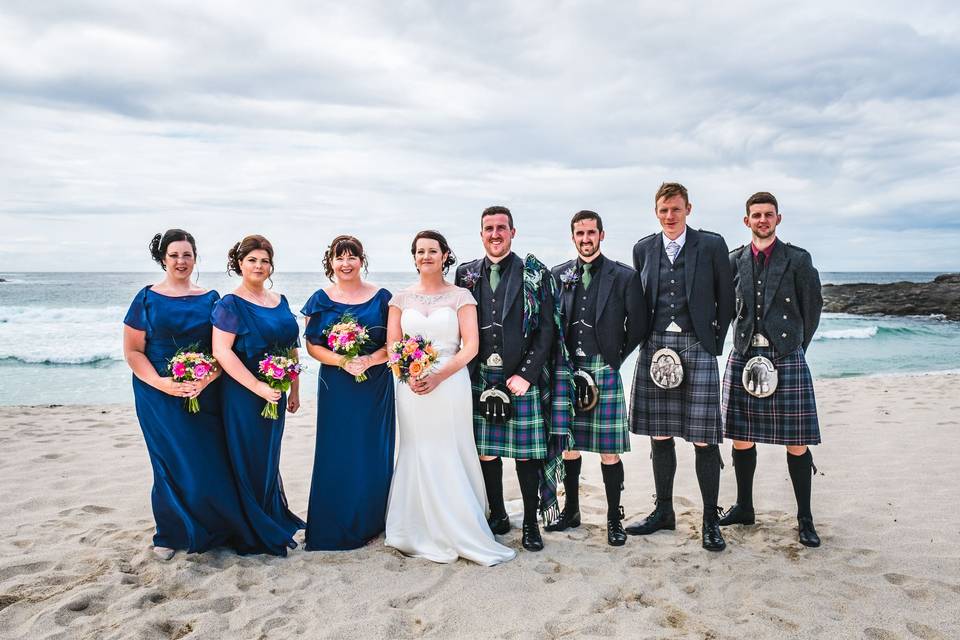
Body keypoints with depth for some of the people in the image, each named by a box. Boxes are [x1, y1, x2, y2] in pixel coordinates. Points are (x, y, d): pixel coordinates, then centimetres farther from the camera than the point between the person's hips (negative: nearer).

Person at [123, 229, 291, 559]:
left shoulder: (210, 299, 6)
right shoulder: (147, 299, 2)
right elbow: (132, 350, -2)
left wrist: (207, 378, -15)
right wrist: (160, 382, -16)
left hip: (205, 395, 2)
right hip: (161, 396, -1)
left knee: (211, 462, 2)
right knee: (172, 464, 4)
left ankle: (213, 528, 19)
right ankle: (171, 534, 21)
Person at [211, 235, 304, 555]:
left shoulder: (280, 301, 10)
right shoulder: (230, 304, -10)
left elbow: (292, 348, 15)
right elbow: (221, 351, -18)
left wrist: (294, 390, 14)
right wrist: (259, 387, -22)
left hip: (275, 393, 6)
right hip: (244, 394, -6)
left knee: (270, 457, 17)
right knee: (250, 461, 4)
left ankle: (275, 518, 33)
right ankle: (257, 532, 18)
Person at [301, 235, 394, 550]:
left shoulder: (381, 297, 2)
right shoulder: (321, 299, 4)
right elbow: (312, 345, 1)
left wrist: (369, 360, -16)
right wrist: (342, 361, -16)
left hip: (375, 386, 0)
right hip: (336, 386, 0)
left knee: (373, 454, 5)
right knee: (337, 455, 3)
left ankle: (369, 522, 21)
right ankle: (335, 527, 17)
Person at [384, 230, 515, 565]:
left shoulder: (461, 296, 2)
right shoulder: (401, 298, 9)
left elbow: (471, 346, -5)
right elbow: (392, 346, 7)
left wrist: (438, 376, -16)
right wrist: (409, 375, -11)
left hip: (449, 384, -2)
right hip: (411, 386, 2)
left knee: (451, 456, 0)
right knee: (418, 456, 5)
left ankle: (460, 530, 15)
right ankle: (425, 534, 19)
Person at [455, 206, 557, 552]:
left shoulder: (535, 274, 2)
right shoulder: (466, 274, 10)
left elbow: (546, 329, -2)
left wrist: (525, 374, -10)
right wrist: (466, 373, 1)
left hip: (522, 377, -2)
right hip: (479, 378, 3)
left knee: (526, 453, 2)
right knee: (485, 451, 8)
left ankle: (531, 523, 17)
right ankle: (498, 516, 26)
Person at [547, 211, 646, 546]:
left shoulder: (624, 276, 0)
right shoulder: (558, 274, 9)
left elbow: (638, 325, 3)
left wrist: (616, 356, 3)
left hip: (604, 370, -3)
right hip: (566, 370, 3)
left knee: (609, 450, 0)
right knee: (568, 445, 11)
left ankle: (614, 518, 15)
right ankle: (571, 510, 27)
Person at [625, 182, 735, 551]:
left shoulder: (712, 245, 2)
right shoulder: (643, 249, 10)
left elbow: (726, 299, 5)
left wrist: (716, 342, 2)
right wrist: (647, 340, 9)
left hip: (697, 346, -3)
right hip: (656, 347, 3)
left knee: (704, 438, -3)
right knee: (659, 435, 9)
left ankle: (710, 520, 11)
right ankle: (663, 512, 23)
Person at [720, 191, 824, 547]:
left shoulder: (798, 259, 1)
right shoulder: (734, 260, 7)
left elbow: (812, 308, 7)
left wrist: (794, 347, 10)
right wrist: (746, 341, 10)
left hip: (786, 358, -2)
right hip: (744, 357, 2)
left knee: (796, 442, 0)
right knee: (741, 438, 8)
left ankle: (805, 518, 12)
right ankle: (743, 507, 23)